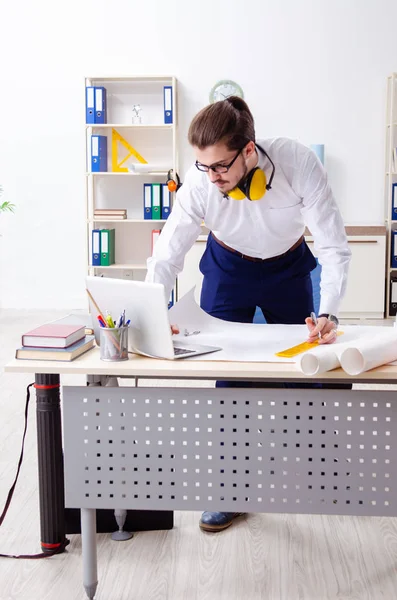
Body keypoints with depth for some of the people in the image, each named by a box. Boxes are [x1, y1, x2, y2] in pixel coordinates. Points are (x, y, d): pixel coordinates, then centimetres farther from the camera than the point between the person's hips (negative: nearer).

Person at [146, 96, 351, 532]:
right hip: (228, 269, 0)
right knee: (227, 374, -3)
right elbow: (166, 256, -26)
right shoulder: (198, 182, -30)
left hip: (288, 267, 0)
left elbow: (334, 246, -30)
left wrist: (329, 314, -42)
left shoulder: (298, 163, -33)